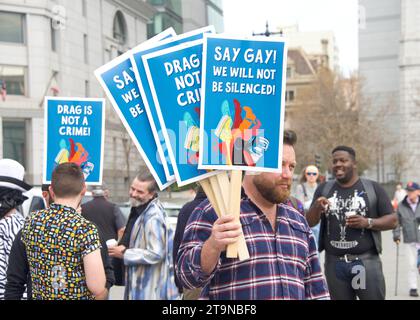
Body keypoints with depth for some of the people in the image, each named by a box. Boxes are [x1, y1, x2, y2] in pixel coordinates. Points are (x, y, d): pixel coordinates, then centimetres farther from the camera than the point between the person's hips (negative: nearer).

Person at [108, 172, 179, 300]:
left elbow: (155, 254, -27)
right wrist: (125, 246, 4)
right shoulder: (139, 209, 9)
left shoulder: (153, 217, -23)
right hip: (139, 281, 10)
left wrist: (124, 254, -18)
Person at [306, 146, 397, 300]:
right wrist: (316, 208, -14)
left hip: (366, 261, -2)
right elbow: (310, 222, 7)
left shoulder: (373, 188, 1)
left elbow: (392, 220, 1)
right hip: (334, 262, 3)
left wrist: (368, 223, -16)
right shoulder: (324, 189, 8)